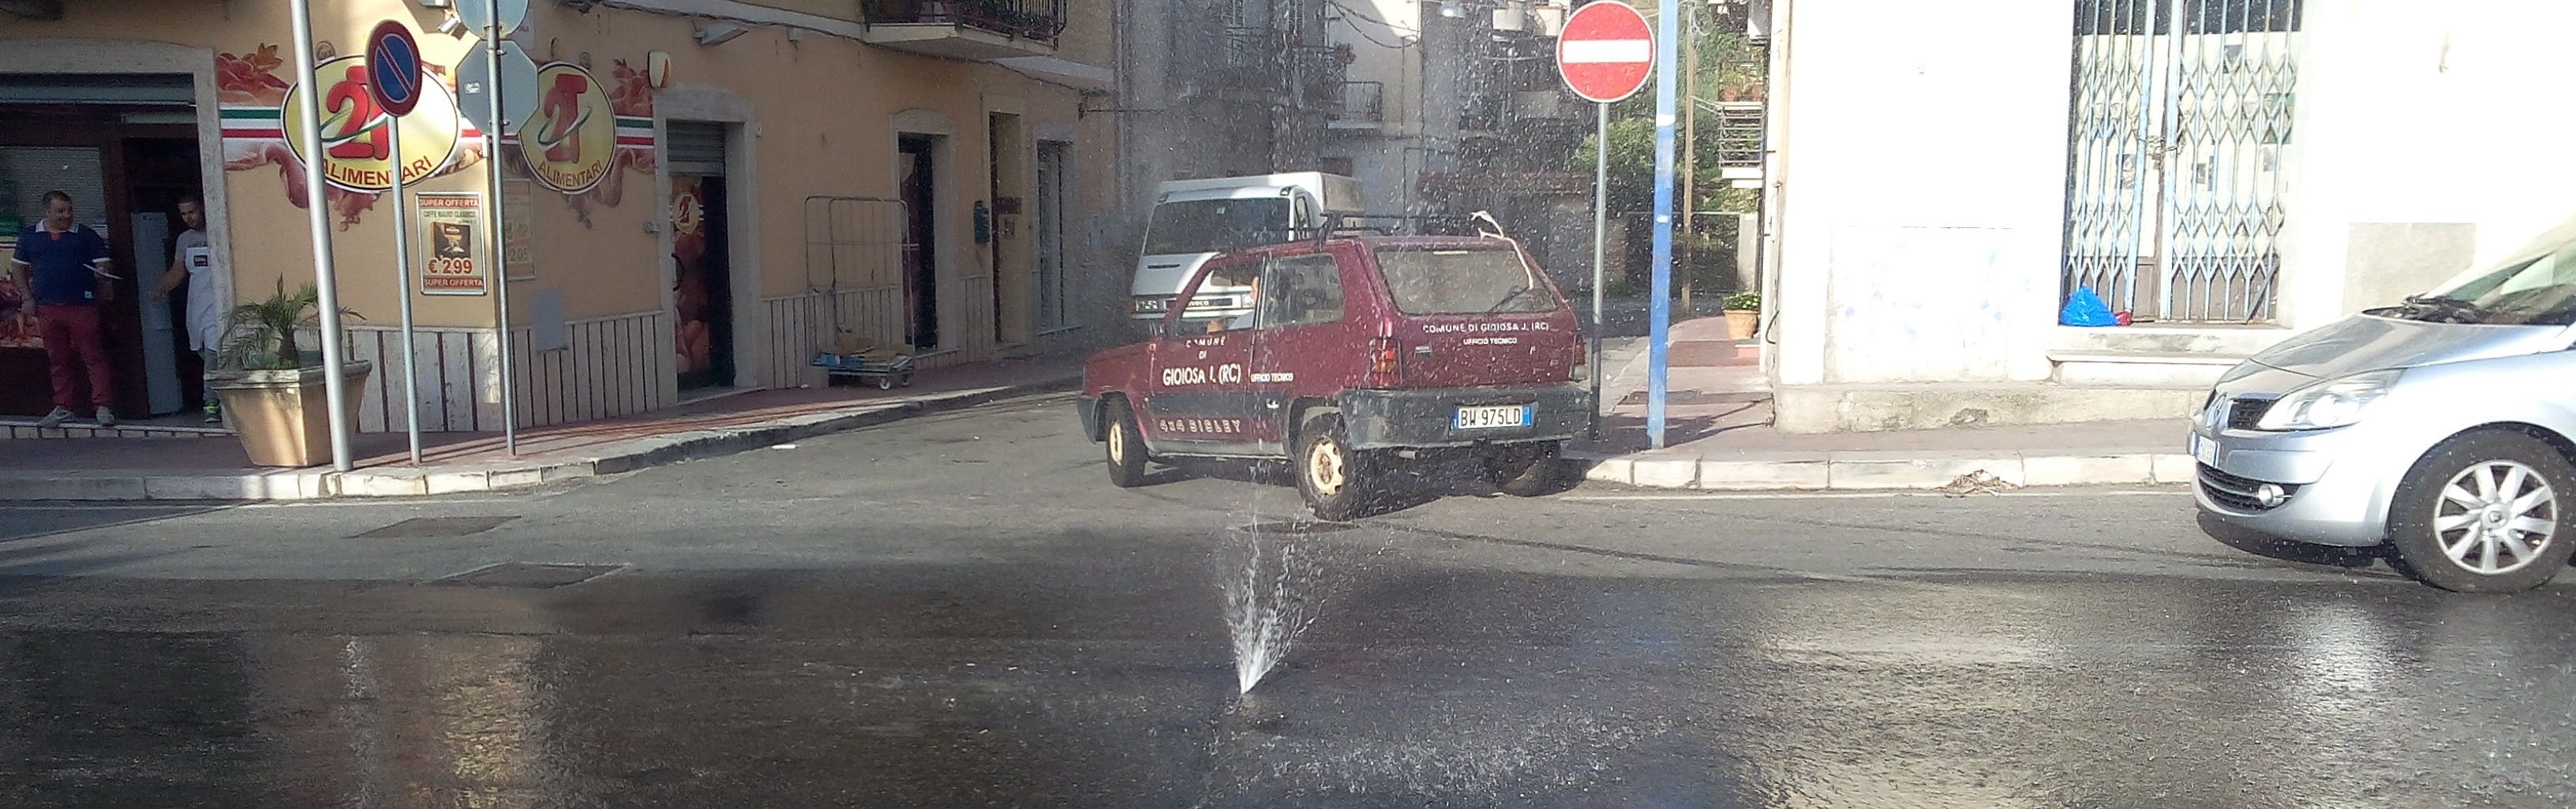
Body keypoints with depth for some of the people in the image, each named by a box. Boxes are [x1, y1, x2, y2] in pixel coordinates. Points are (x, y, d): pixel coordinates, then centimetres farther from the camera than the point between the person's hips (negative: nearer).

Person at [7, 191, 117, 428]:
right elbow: (18, 269, 18)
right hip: (48, 308, 3)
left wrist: (103, 274, -20)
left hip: (82, 306, -3)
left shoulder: (86, 236, 5)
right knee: (58, 359, 10)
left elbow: (103, 266, 4)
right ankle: (63, 407, 18)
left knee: (93, 356, -6)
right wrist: (27, 299, 8)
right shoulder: (30, 237, 11)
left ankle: (104, 408, -7)